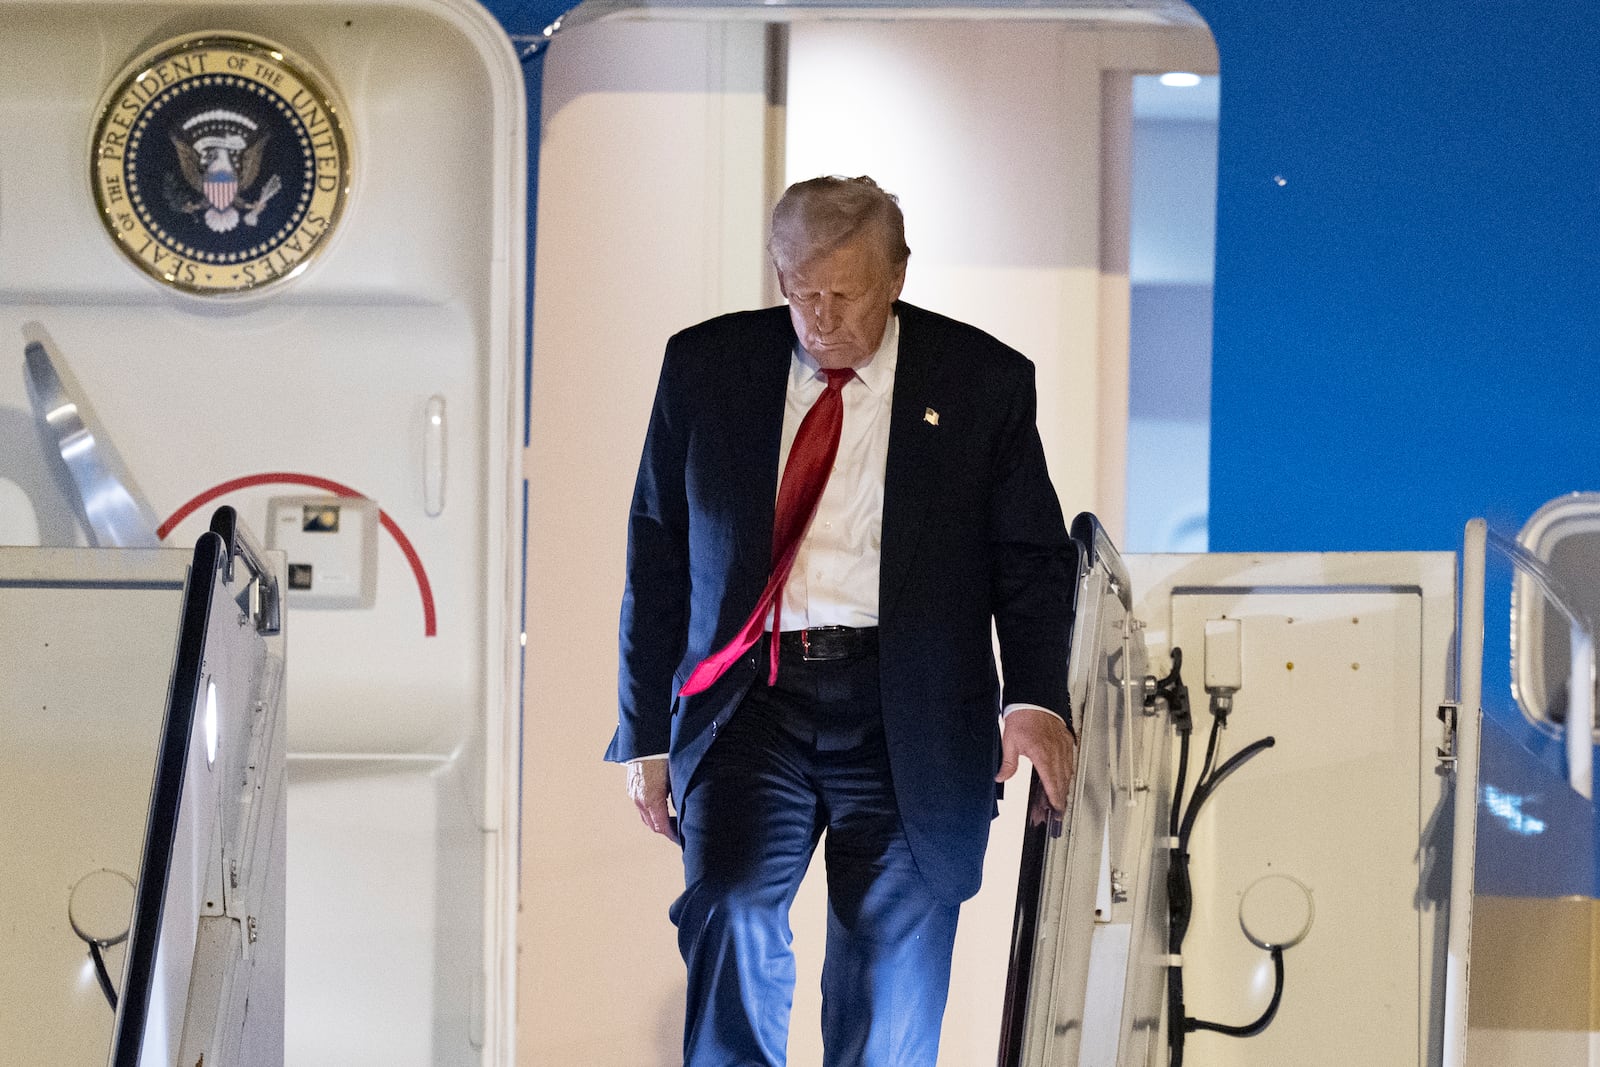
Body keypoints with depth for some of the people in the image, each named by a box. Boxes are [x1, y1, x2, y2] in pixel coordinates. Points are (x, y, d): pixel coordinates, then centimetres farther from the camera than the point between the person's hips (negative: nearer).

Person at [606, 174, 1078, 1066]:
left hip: (905, 716, -1)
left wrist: (1036, 696, -13)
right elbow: (655, 558, 11)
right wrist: (647, 732, 7)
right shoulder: (706, 366, 7)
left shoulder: (982, 381, 3)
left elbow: (1032, 558, 5)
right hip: (752, 697, 1)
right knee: (732, 919, -19)